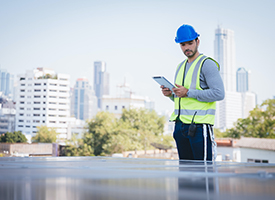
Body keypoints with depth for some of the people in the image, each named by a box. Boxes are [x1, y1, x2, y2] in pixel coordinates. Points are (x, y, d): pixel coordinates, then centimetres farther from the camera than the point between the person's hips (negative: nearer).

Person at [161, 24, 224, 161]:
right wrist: (170, 94, 3)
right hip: (180, 124, 8)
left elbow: (219, 93, -17)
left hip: (200, 124, -8)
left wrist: (188, 92, -18)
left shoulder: (207, 64, -7)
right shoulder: (181, 66, 18)